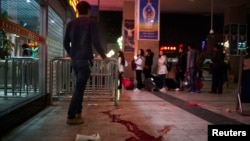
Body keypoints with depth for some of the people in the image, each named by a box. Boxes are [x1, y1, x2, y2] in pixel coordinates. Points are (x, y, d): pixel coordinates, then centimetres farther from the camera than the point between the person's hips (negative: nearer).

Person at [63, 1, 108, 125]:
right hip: (85, 59, -6)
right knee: (79, 87, -6)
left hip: (74, 60, 6)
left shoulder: (70, 23, 13)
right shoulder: (91, 22, -3)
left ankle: (77, 112, 20)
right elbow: (95, 42, -12)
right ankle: (71, 116, -6)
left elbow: (65, 43, 13)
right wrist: (104, 56, -1)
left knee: (79, 86, 17)